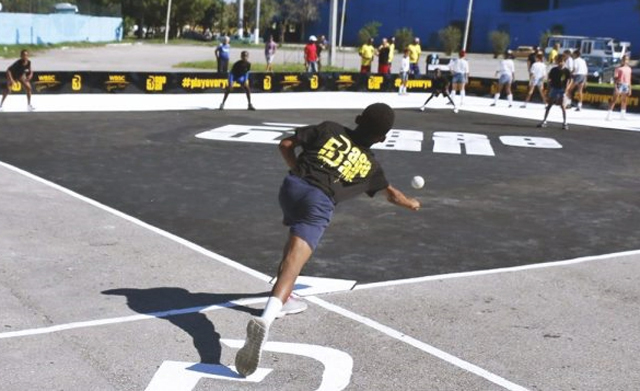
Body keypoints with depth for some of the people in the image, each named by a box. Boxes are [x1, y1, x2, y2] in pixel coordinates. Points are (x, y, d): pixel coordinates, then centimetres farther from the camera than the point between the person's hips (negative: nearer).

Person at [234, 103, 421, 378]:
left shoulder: (329, 129, 18)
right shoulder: (369, 164, 20)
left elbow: (286, 145, 14)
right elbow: (391, 194, 39)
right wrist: (411, 204, 59)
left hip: (292, 186, 4)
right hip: (319, 203, -4)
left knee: (297, 238, 34)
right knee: (293, 263, -18)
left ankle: (282, 298, 39)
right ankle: (266, 319, -42)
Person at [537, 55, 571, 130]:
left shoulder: (566, 71, -4)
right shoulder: (553, 70, 0)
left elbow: (568, 81, -1)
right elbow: (550, 80, 5)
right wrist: (549, 89, 1)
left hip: (562, 90, -2)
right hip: (553, 89, 2)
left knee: (563, 106, -5)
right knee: (549, 105, 4)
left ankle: (565, 123, 3)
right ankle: (544, 121, 9)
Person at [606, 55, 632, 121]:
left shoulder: (629, 69, 14)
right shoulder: (619, 68, -3)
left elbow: (629, 79, 18)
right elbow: (615, 78, -8)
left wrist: (630, 89, 15)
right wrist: (616, 87, -18)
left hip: (626, 85, 6)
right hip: (619, 84, -6)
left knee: (624, 101, 11)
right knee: (614, 100, -9)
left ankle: (623, 115, 19)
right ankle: (609, 115, -12)